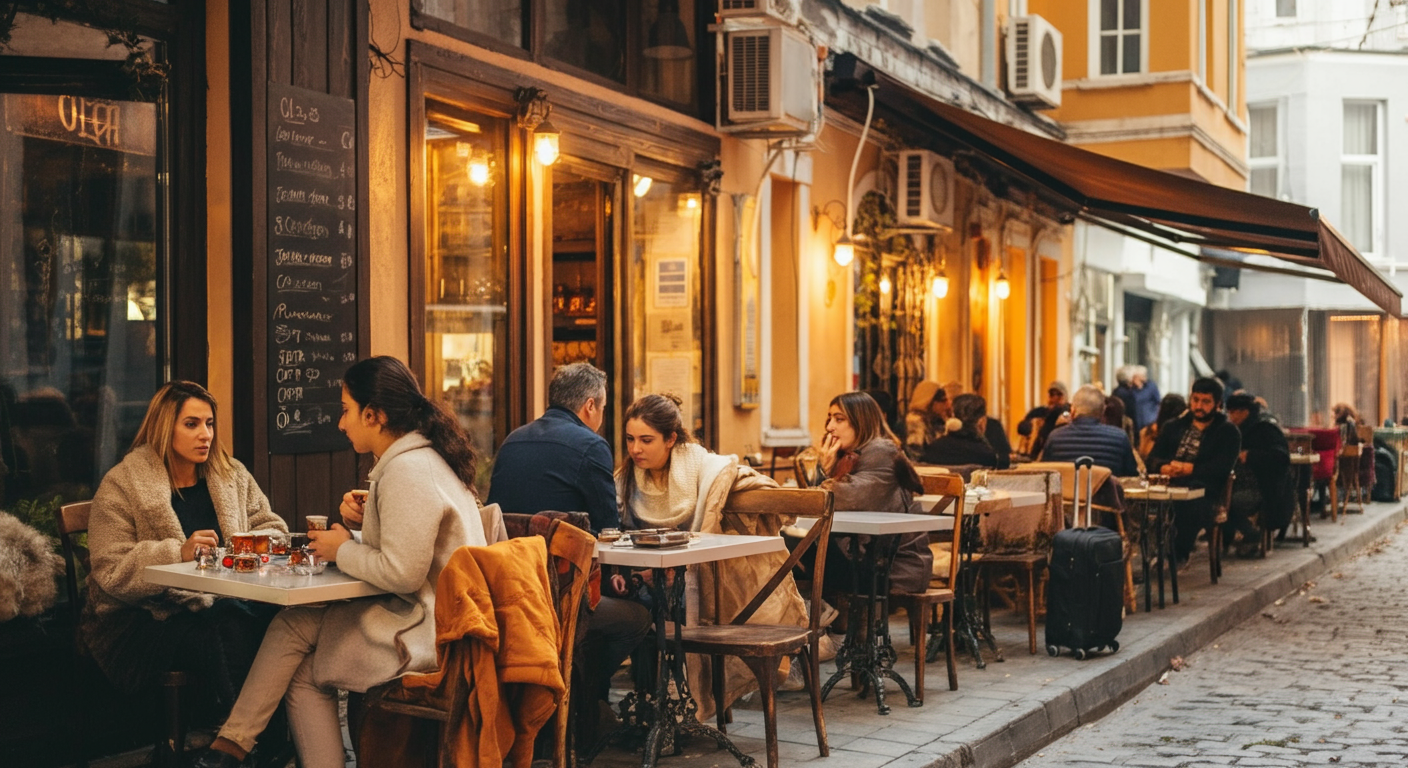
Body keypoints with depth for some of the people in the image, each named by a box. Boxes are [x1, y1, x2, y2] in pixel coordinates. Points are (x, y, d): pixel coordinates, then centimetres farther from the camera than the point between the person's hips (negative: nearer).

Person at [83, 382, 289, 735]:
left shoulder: (232, 475, 14)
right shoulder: (122, 485, -1)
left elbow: (272, 527, 16)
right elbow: (111, 571, -9)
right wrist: (179, 553, -23)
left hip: (222, 603, 4)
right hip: (145, 617, -4)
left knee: (273, 620, -29)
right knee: (219, 638, -35)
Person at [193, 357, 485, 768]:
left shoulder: (407, 471, -19)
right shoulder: (424, 455, 13)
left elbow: (401, 574, -25)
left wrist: (344, 551, -8)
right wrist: (365, 521, 3)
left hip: (427, 633, -9)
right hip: (433, 615, 9)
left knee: (293, 627, 1)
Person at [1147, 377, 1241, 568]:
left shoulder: (1228, 432, 11)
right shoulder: (1173, 427, 24)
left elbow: (1222, 468, -4)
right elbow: (1153, 457, 15)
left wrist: (1189, 469, -14)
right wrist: (1165, 468, -9)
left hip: (1203, 491, -3)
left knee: (1190, 504, -39)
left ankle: (1178, 555, -25)